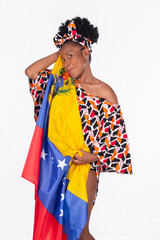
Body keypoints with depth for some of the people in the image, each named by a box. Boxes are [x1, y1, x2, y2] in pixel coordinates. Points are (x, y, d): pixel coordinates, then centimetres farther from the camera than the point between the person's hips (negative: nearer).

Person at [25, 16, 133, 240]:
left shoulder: (105, 92, -9)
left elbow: (118, 135, -8)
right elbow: (31, 72, 5)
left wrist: (95, 157, -19)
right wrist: (59, 53, 4)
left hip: (86, 165, -5)